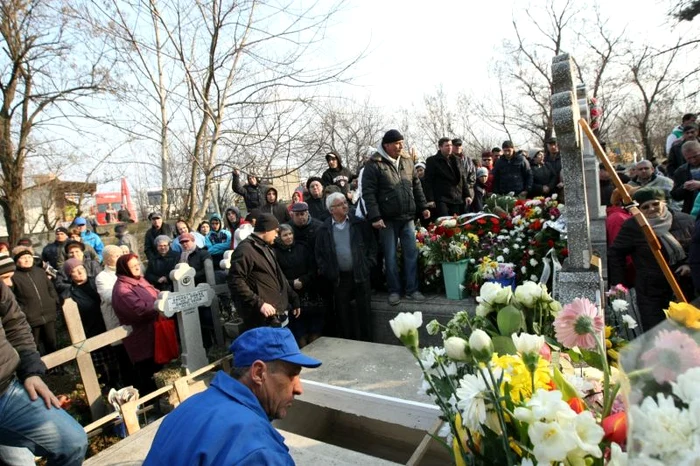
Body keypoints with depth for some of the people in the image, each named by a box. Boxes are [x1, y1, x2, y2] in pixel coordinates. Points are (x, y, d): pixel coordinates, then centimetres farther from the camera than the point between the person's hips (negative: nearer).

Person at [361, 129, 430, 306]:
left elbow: (416, 186, 17)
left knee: (411, 254, 6)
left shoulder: (407, 161, 9)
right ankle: (394, 291, 18)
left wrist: (423, 206, 13)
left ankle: (412, 289, 17)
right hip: (387, 219, -4)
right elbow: (368, 192, -12)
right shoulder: (374, 164, -8)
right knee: (390, 256, 5)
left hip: (407, 217, 5)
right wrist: (374, 217, -17)